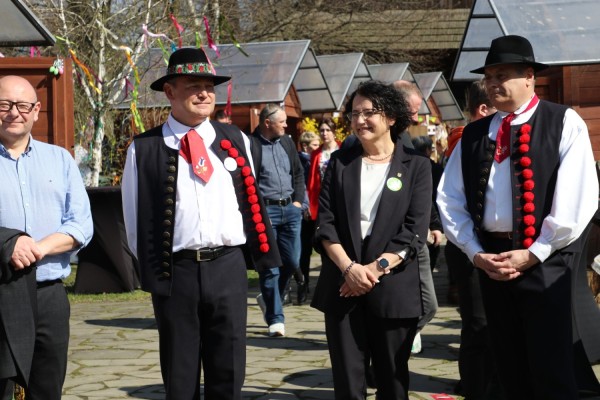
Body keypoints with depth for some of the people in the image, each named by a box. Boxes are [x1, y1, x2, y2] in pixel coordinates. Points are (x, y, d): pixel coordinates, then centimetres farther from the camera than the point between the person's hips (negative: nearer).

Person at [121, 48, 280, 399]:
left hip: (228, 267, 2)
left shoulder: (235, 140, 7)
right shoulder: (145, 149, -2)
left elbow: (251, 200, 13)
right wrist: (153, 269, 3)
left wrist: (256, 253, 9)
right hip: (175, 271, -2)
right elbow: (136, 219, 3)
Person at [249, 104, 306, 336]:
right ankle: (275, 318, 4)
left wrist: (298, 201, 10)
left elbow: (298, 173, 20)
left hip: (289, 209, 6)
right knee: (269, 267, -4)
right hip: (264, 211, -6)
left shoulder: (287, 142, 14)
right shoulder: (250, 144, -8)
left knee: (292, 262, 8)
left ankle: (269, 300, 32)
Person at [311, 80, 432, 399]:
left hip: (393, 287, -1)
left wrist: (376, 268, -15)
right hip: (342, 285, 1)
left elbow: (415, 230, -5)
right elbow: (325, 223, 1)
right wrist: (349, 268, -14)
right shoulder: (340, 161, 8)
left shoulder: (416, 166, 3)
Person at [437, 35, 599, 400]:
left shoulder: (564, 123, -3)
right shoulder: (474, 134, 12)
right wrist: (476, 253, -3)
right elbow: (450, 200, 10)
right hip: (491, 261, 5)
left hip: (546, 263, -5)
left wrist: (533, 254, -14)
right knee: (511, 369, 12)